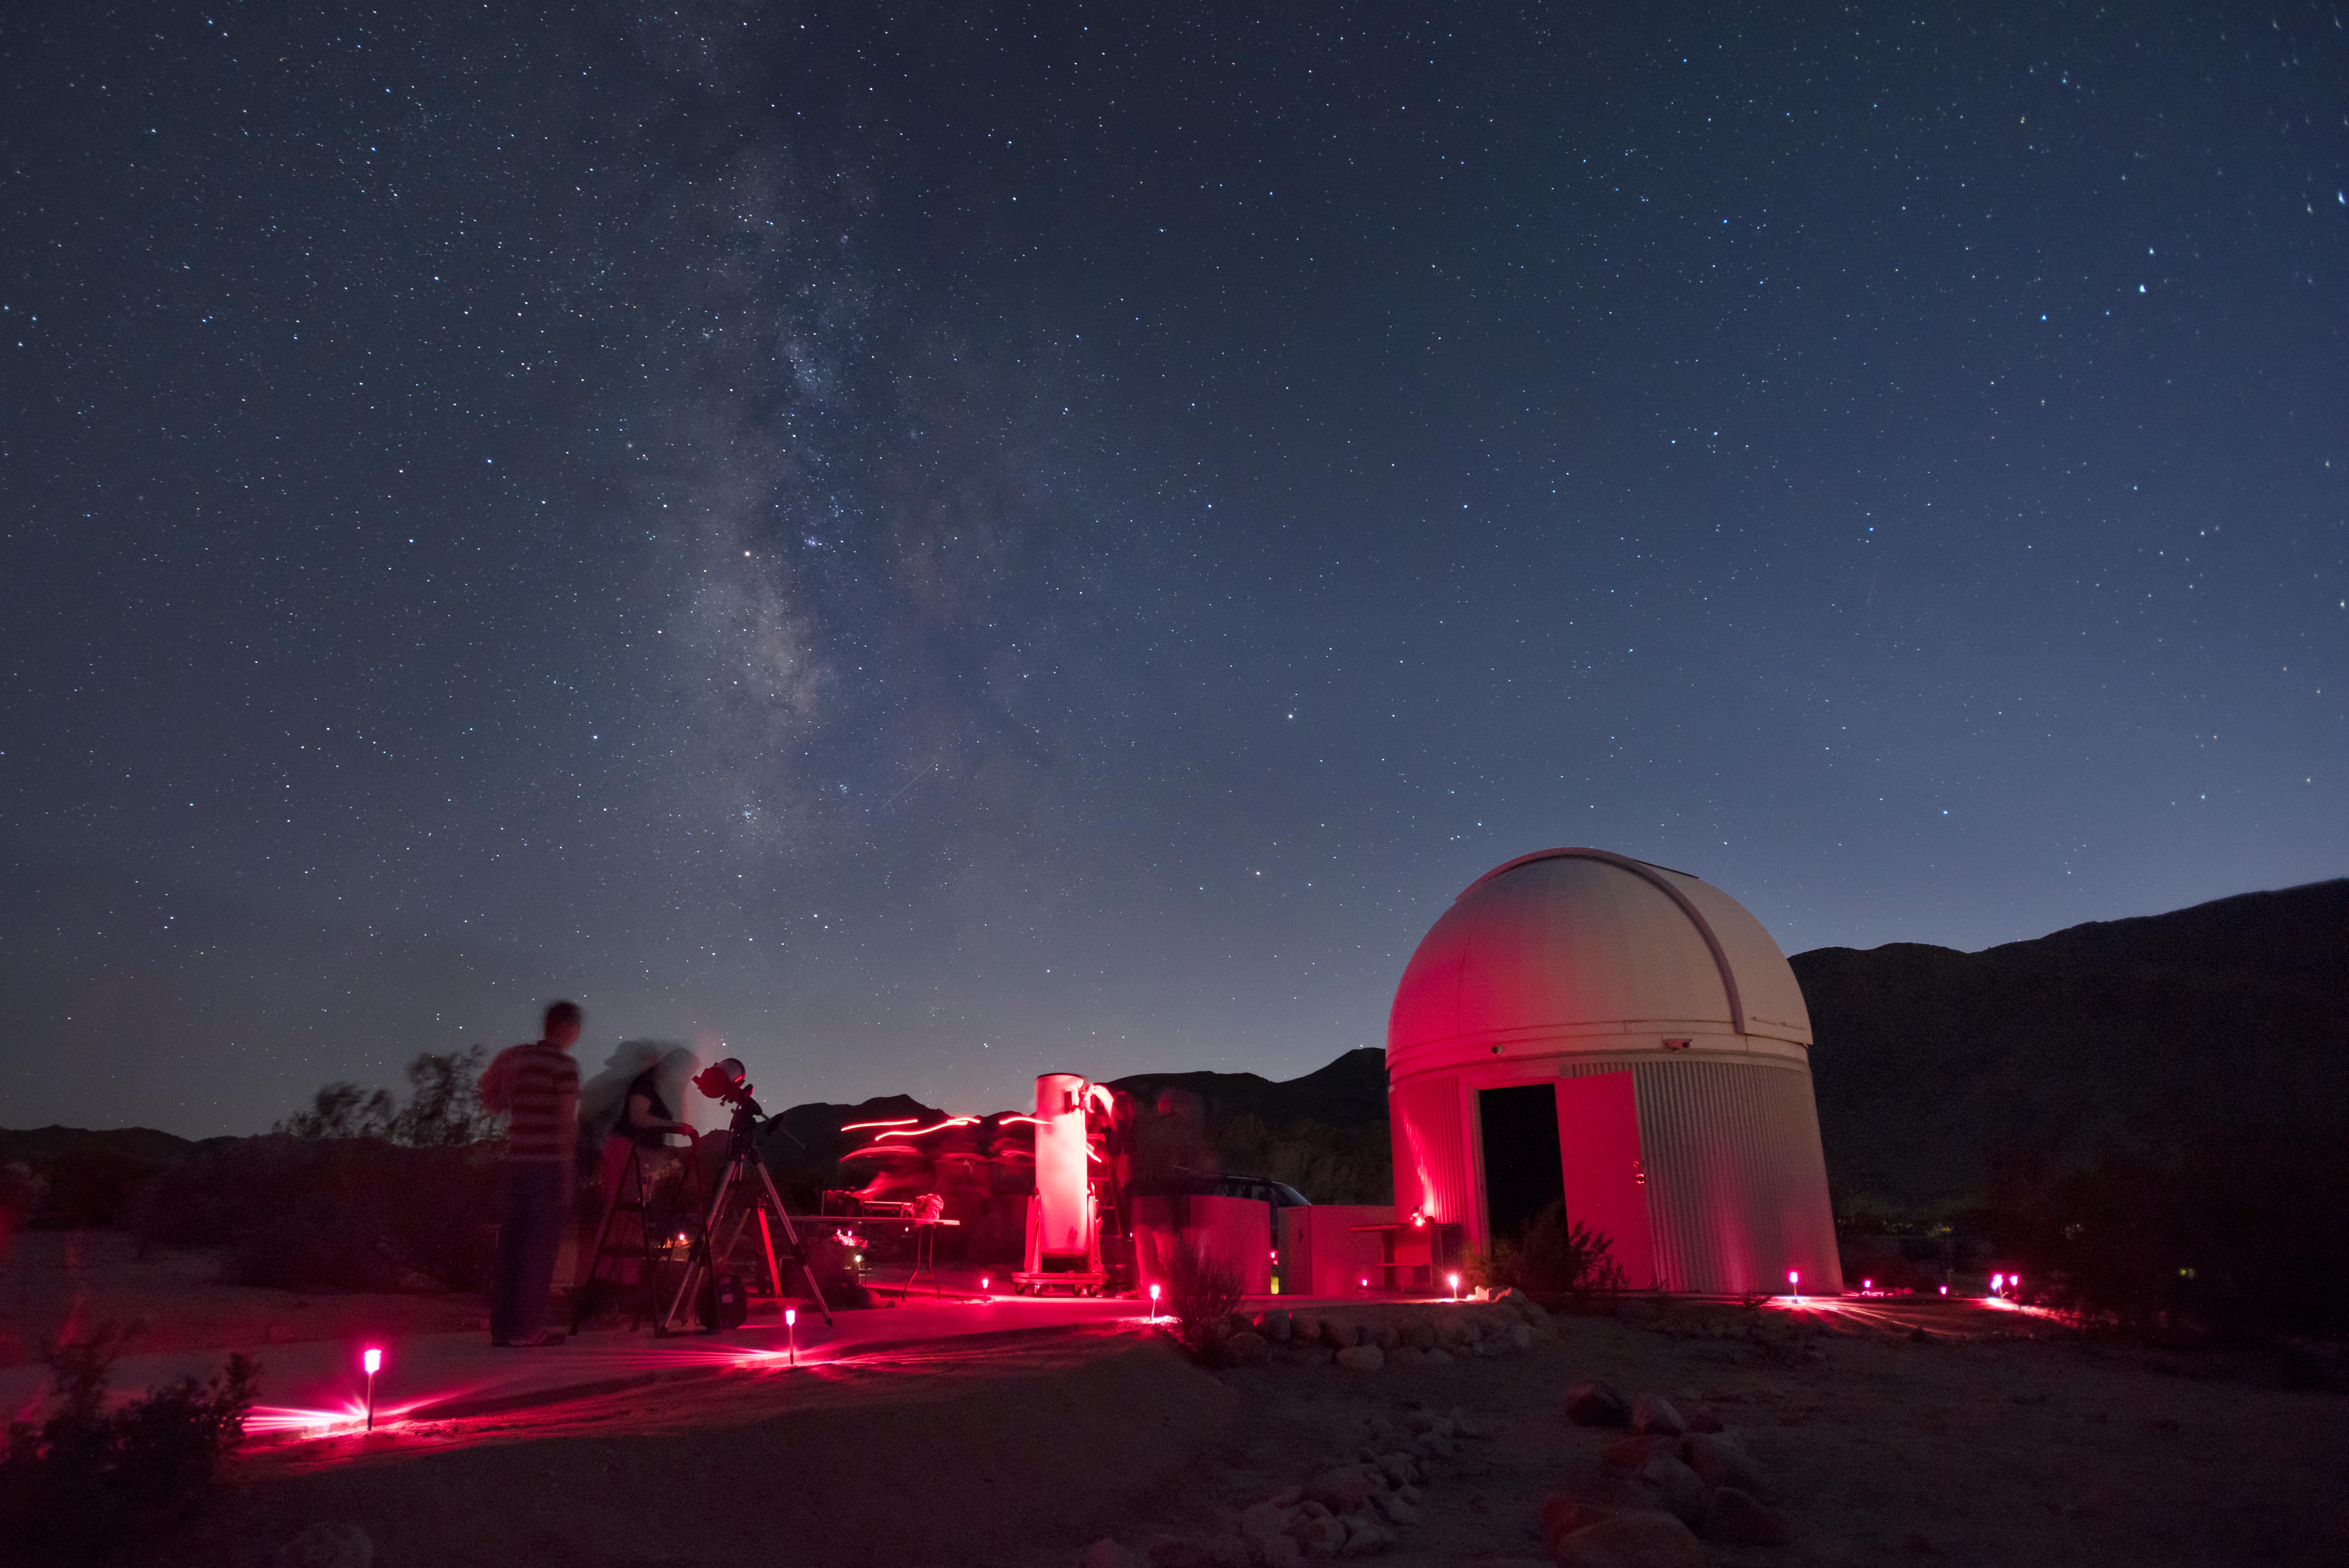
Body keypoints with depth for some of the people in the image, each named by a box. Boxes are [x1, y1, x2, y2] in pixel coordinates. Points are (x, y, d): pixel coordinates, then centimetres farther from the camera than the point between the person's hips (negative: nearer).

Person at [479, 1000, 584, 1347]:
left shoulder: (515, 1057, 9)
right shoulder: (565, 1067, -10)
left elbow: (491, 1102, 17)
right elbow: (566, 1124, -11)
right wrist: (567, 1180, -6)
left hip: (517, 1159, 6)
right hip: (550, 1163, -6)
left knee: (511, 1242, 11)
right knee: (541, 1245, 0)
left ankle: (502, 1325, 15)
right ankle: (527, 1327, 2)